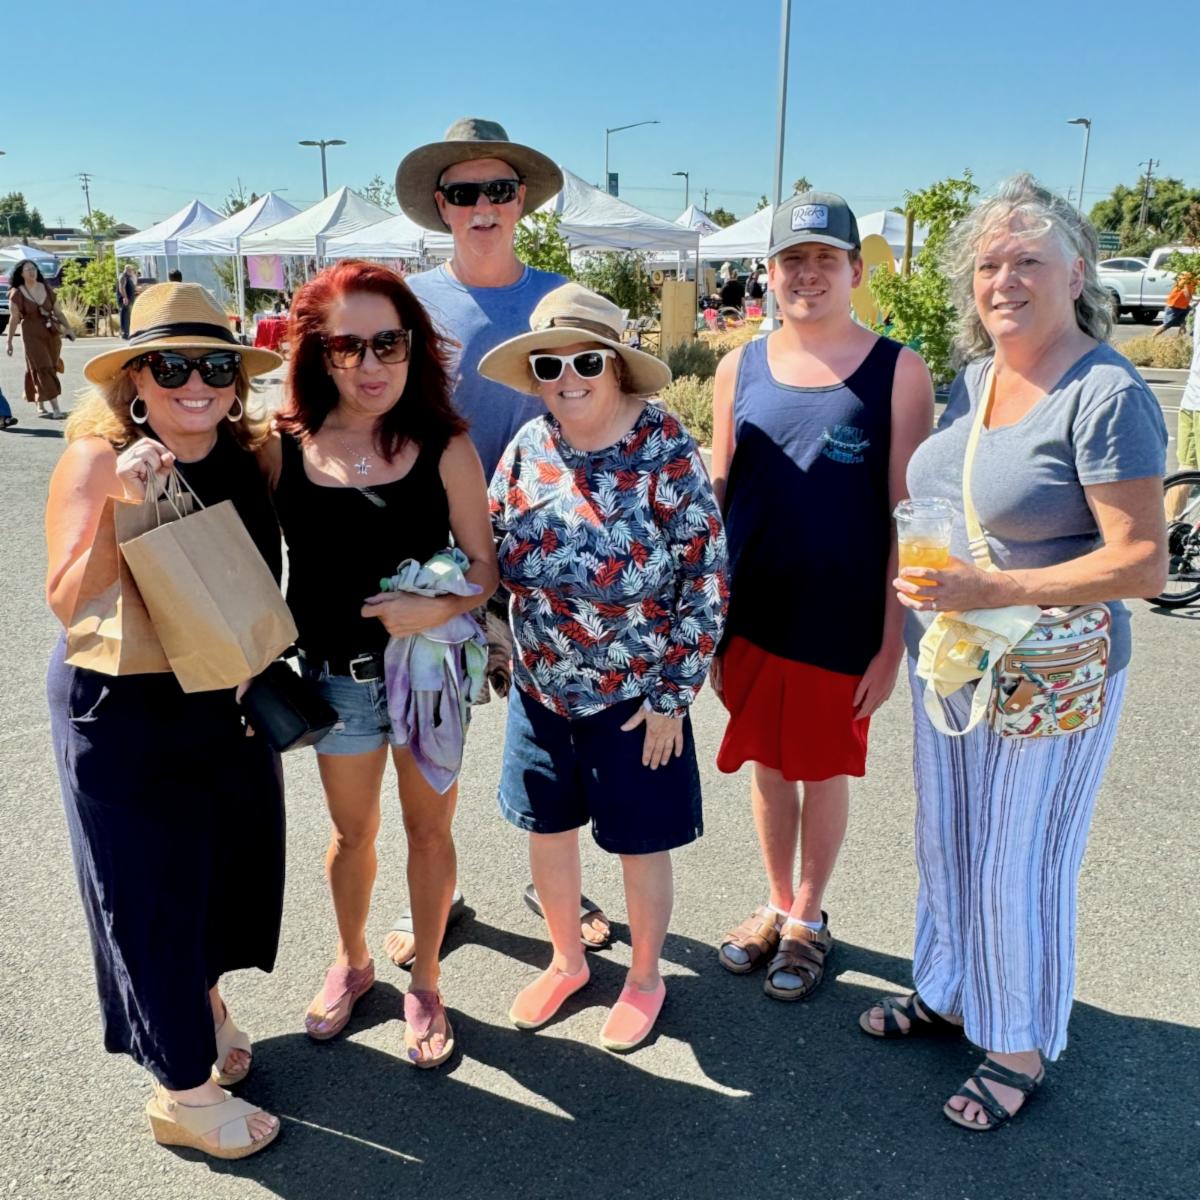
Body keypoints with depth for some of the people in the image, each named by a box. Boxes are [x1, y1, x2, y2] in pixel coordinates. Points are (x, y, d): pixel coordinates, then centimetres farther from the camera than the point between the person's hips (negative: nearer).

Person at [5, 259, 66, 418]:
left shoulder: (47, 289, 5)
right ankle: (55, 409, -15)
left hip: (52, 334, 4)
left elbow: (58, 312, 9)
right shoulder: (17, 294, -5)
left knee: (49, 370, 10)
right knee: (44, 370, -10)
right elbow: (14, 319, -3)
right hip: (32, 335, -4)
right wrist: (9, 342, -3)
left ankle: (40, 406, 26)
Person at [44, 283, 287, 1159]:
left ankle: (203, 996, 50)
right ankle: (182, 1092, 27)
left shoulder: (250, 454, -3)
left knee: (231, 865, 20)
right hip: (126, 718, -5)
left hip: (230, 707, 6)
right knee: (151, 889, 7)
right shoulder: (97, 459, -18)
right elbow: (68, 607, -23)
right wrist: (119, 506, -33)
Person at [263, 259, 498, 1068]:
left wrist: (440, 606, -25)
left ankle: (425, 984, 38)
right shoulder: (283, 448, -9)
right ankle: (352, 963, 48)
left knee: (430, 830, 15)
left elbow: (484, 564, -9)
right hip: (336, 676, 1)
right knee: (353, 833, 21)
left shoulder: (444, 447, -13)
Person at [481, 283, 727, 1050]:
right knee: (547, 830, 19)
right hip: (541, 689, 4)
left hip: (635, 696, -4)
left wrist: (672, 696, -13)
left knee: (640, 844, 13)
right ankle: (567, 961, 44)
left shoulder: (666, 450, -15)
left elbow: (706, 580, -14)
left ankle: (645, 979, 38)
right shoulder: (528, 448, -2)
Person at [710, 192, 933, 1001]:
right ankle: (778, 906, 38)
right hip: (750, 614, 3)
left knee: (825, 768, 13)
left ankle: (808, 918, 35)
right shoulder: (740, 369, 2)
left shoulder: (897, 372, -7)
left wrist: (893, 640, -9)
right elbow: (716, 498, 7)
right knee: (767, 763, 16)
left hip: (842, 622, -3)